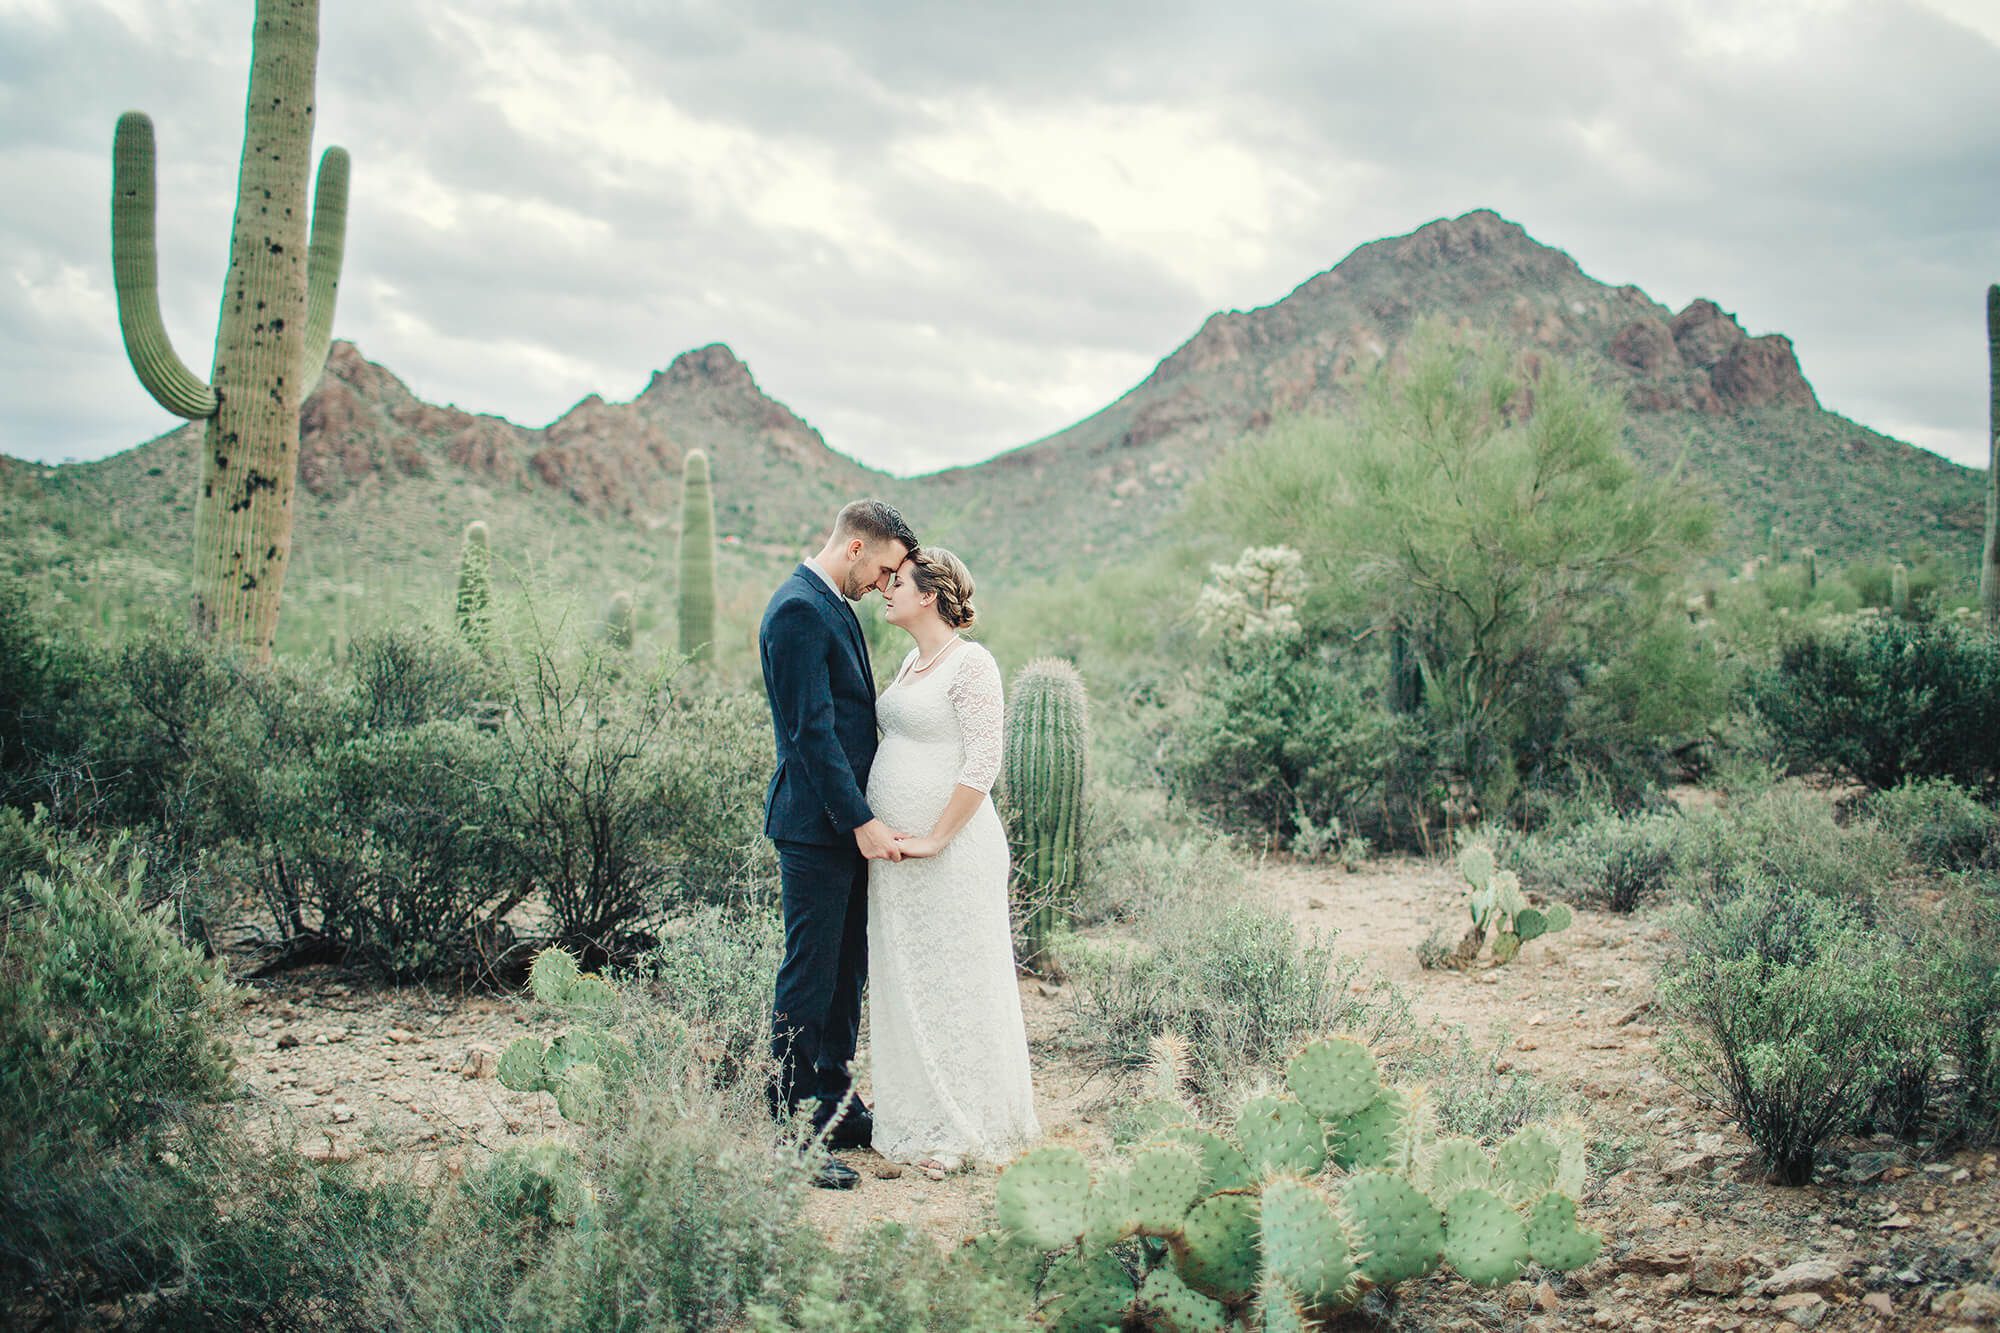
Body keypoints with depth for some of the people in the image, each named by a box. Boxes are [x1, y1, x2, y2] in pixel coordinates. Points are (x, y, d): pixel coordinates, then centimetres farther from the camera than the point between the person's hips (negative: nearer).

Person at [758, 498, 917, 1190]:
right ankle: (789, 1129, 4)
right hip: (815, 824, -10)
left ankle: (834, 1105, 26)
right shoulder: (798, 611, -17)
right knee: (808, 976, -4)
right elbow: (811, 731, -21)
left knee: (847, 970, 15)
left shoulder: (834, 606, 15)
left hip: (848, 822, 10)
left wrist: (865, 815, 18)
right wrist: (861, 822, -21)